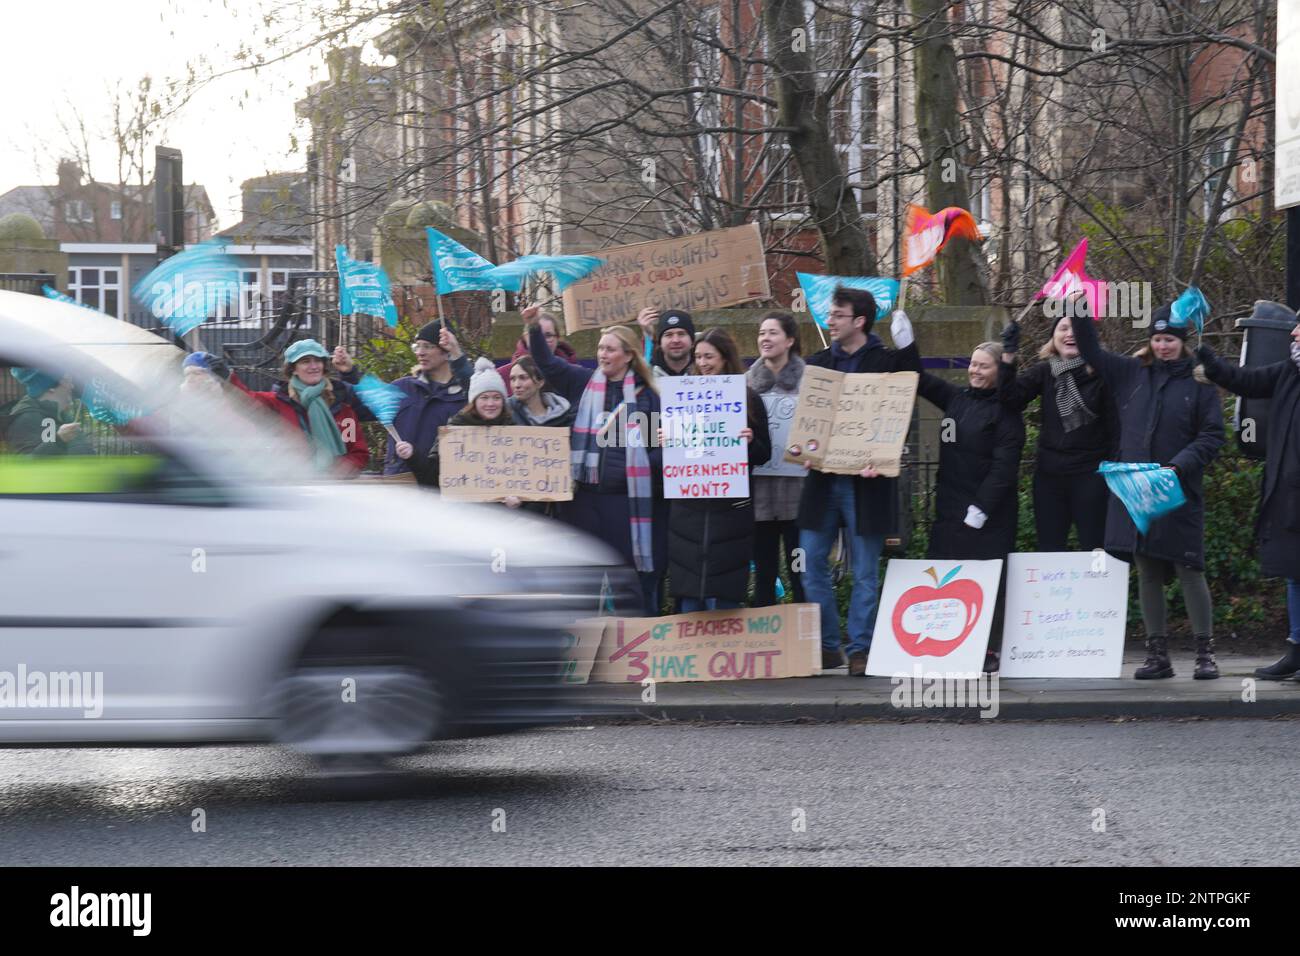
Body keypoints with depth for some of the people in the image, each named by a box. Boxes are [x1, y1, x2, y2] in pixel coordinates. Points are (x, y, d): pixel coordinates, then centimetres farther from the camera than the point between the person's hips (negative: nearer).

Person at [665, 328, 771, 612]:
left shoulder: (748, 399, 2)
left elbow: (764, 455, 3)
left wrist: (750, 442, -17)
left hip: (730, 510, -3)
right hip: (688, 508, 3)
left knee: (722, 602, -2)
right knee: (688, 600, 4)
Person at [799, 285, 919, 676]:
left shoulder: (888, 361, -1)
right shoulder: (818, 363, 12)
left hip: (866, 481, -4)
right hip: (823, 478, 5)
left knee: (865, 572, 1)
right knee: (811, 564, 3)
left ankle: (860, 649, 6)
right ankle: (827, 647, 11)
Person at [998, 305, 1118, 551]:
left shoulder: (1100, 374, -5)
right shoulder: (1044, 372, 6)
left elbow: (1114, 428, -4)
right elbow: (1011, 397, -7)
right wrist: (1008, 355, -16)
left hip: (1090, 475, -4)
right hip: (1050, 475, 4)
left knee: (1093, 550, -2)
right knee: (1049, 551, 7)